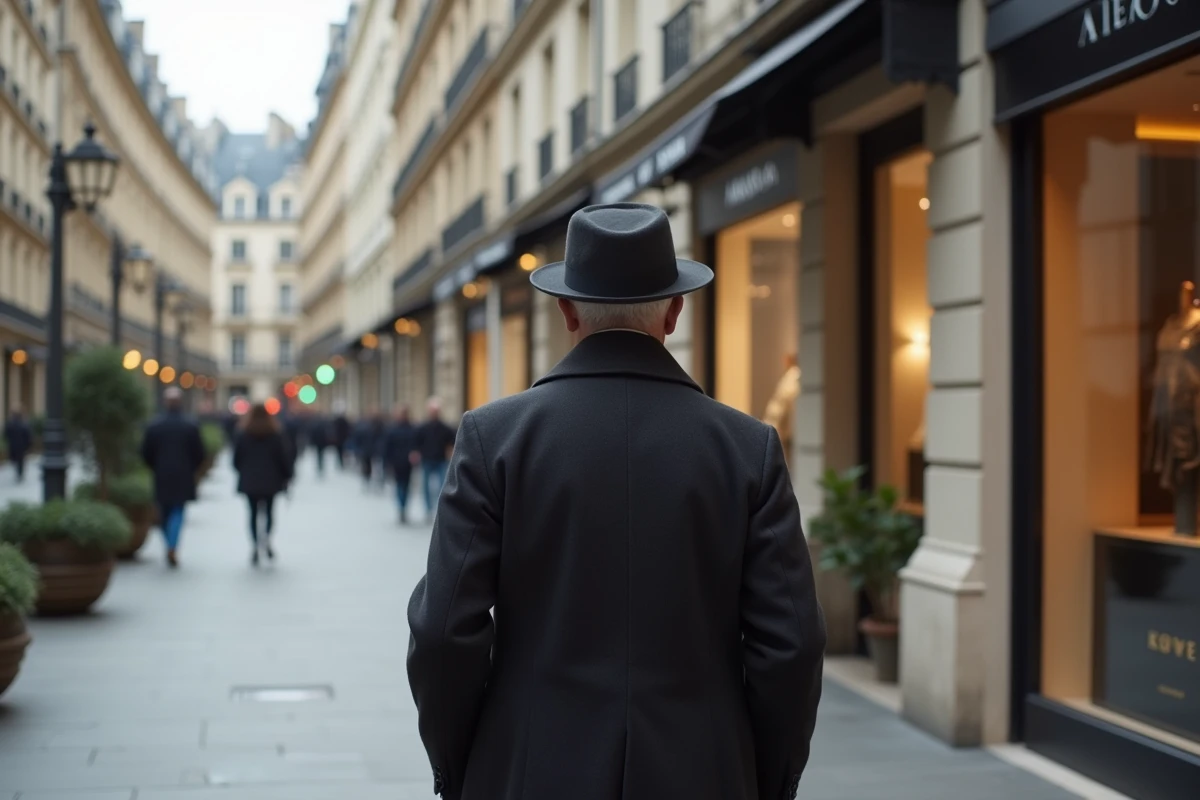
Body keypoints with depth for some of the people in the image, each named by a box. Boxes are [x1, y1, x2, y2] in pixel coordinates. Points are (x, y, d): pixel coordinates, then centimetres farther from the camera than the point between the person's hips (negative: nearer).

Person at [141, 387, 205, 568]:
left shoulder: (153, 427, -4)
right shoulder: (191, 427, -7)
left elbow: (146, 453, -2)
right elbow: (199, 454, -4)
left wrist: (157, 469, 14)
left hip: (161, 478, 1)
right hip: (183, 478, -1)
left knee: (164, 513, 15)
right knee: (178, 512, 2)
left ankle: (170, 548, 21)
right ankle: (173, 547, -14)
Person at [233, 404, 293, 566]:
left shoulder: (244, 435, -1)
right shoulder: (276, 434, -4)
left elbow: (236, 459, 2)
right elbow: (285, 457, -6)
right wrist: (287, 476, 4)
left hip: (250, 481, 1)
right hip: (271, 480, 0)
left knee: (254, 513, 7)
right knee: (269, 511, 11)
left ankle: (255, 546, -1)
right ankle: (266, 537, -14)